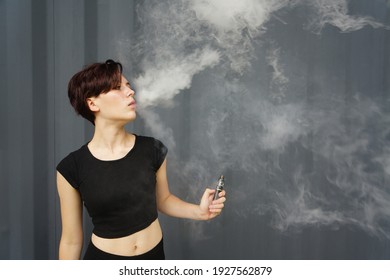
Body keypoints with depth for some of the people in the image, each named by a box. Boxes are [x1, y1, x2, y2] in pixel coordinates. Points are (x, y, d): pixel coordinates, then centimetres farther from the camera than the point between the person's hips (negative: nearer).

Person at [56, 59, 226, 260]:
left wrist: (199, 211, -8)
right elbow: (71, 240, -6)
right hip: (103, 256, -2)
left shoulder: (152, 149, -10)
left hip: (154, 254, 2)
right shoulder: (72, 167, -14)